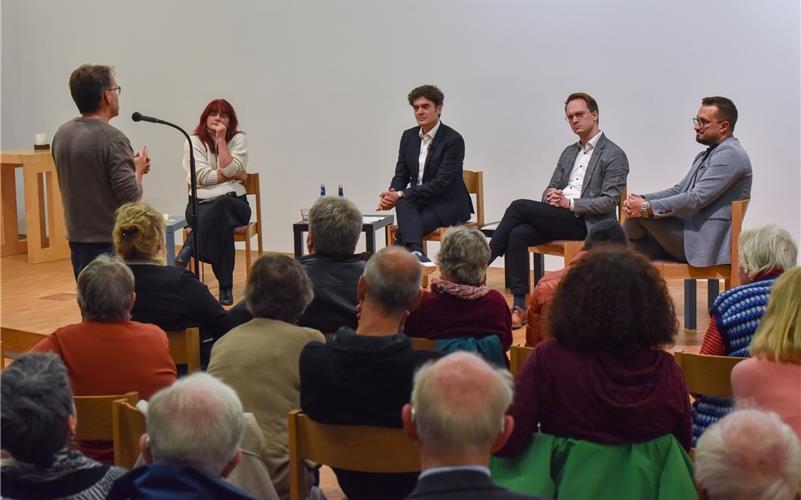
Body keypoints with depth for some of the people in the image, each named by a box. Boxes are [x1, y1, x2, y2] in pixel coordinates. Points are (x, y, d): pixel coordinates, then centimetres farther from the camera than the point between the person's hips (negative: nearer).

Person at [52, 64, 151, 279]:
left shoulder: (62, 134, 6)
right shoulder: (112, 138, -19)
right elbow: (131, 196, -20)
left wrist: (130, 163, 12)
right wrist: (138, 169, 0)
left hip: (76, 240, 8)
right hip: (110, 243, -8)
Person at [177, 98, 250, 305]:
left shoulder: (238, 139, 6)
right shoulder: (194, 141, 4)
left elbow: (230, 169, -12)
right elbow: (202, 176, -9)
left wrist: (221, 139, -11)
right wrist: (236, 175, -6)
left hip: (234, 202, 0)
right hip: (201, 203, 0)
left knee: (220, 207, -40)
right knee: (220, 221, -38)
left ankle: (187, 252, -37)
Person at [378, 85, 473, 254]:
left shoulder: (453, 140, -13)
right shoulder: (409, 136, 8)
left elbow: (441, 183, -19)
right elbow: (401, 175, 10)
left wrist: (401, 195, -23)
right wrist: (392, 194, -15)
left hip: (448, 205, -4)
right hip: (419, 202, 4)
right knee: (403, 204, -33)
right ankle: (415, 254, -52)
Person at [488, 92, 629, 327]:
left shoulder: (614, 155, 0)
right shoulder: (569, 152, 23)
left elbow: (609, 202, -9)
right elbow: (550, 189, 23)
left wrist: (570, 203, -17)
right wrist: (551, 196, -3)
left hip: (585, 223, -6)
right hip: (556, 218, 6)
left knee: (520, 206, -22)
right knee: (517, 234, -25)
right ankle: (520, 305, -26)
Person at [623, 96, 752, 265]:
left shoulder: (730, 154, -12)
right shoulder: (705, 156, 21)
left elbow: (696, 199, -20)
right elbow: (679, 190, 16)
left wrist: (647, 207, -21)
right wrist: (642, 199, -3)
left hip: (705, 244, -9)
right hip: (690, 234, 9)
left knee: (640, 214, -13)